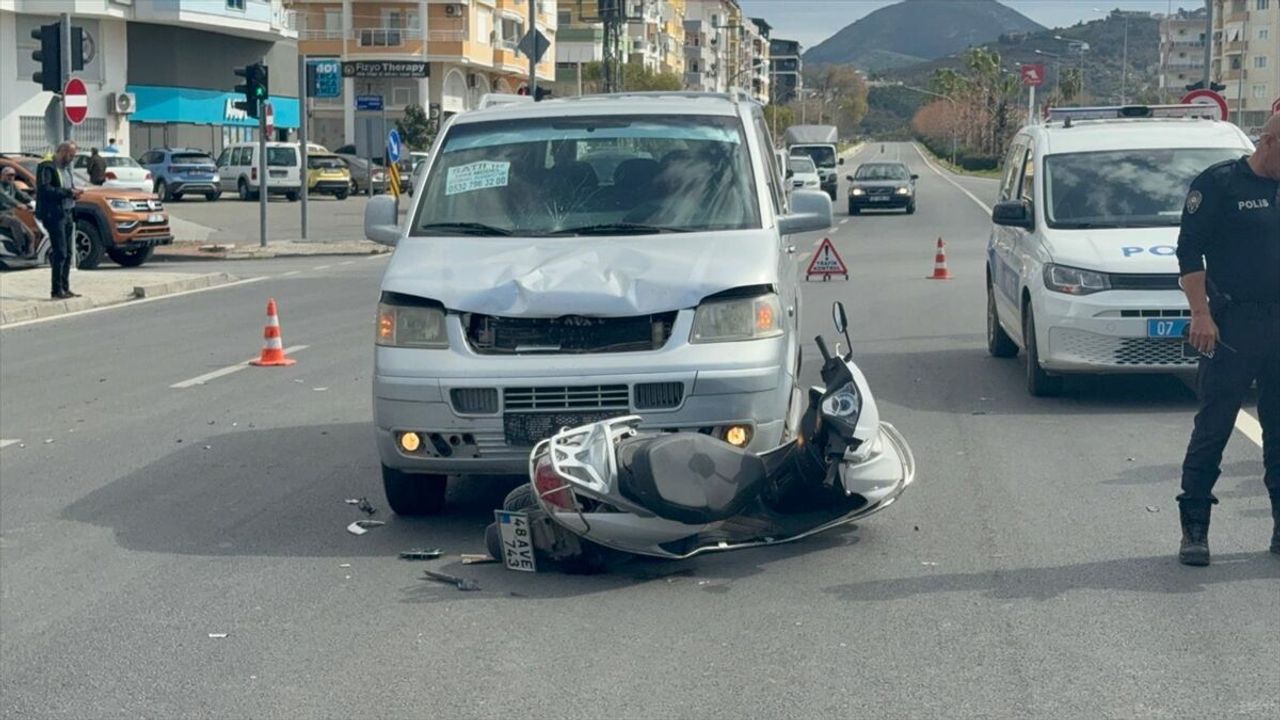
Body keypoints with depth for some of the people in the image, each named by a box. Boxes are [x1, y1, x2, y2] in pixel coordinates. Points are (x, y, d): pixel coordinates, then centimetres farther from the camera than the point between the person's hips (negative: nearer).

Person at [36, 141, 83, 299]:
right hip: (54, 214, -9)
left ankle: (65, 288, 16)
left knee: (68, 253, 10)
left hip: (67, 213, 9)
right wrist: (68, 192, -20)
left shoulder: (66, 168, 19)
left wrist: (74, 192, 5)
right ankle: (57, 291, -6)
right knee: (60, 253, -10)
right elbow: (45, 189, -20)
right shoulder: (47, 167, -9)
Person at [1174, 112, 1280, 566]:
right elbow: (1190, 252, -7)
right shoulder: (1218, 184, -5)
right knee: (1213, 428, -2)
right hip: (1232, 325, -5)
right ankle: (1194, 529, 5)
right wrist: (1201, 315, -15)